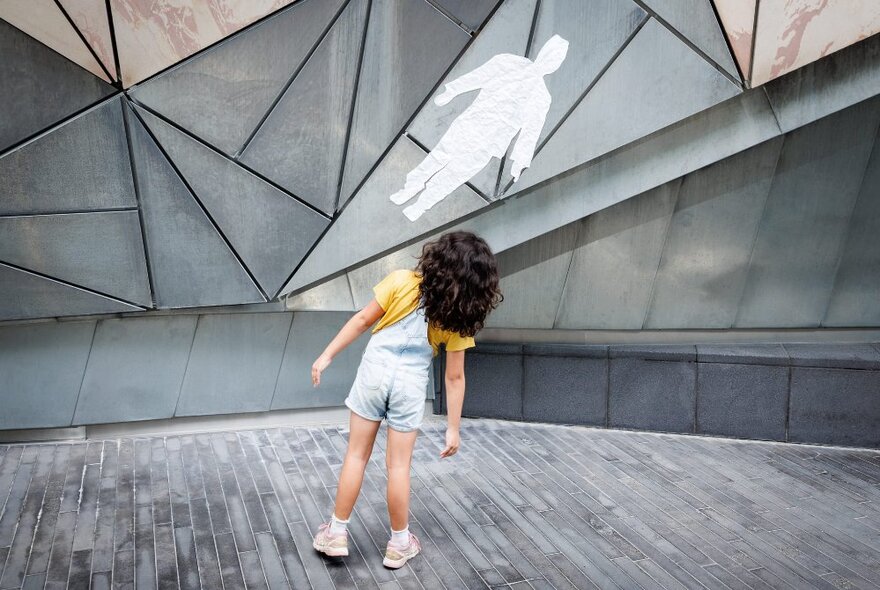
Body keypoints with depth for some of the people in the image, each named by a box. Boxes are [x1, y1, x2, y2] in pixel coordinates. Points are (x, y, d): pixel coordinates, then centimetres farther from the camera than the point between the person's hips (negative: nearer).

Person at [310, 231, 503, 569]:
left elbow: (363, 320, -5)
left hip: (374, 370, 0)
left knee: (356, 455, 13)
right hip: (410, 384, 0)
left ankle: (337, 533, 24)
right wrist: (453, 428, 5)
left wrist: (327, 356, 4)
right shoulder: (459, 316, -5)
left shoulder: (401, 282, -8)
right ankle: (399, 543, 25)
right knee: (399, 465, 12)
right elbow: (454, 377, -3)